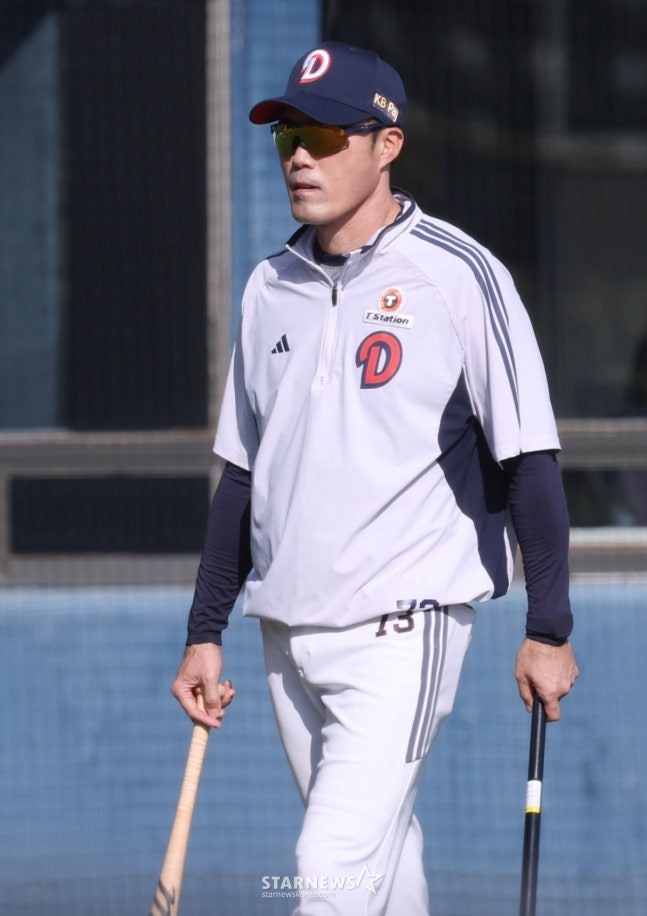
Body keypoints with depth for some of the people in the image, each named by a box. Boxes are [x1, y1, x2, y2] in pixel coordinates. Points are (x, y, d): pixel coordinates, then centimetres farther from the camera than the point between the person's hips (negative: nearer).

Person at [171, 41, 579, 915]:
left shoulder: (459, 276, -8)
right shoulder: (272, 288, 11)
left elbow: (529, 461, -8)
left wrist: (548, 630, -10)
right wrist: (206, 631, 15)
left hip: (404, 623, -6)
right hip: (289, 631, 6)